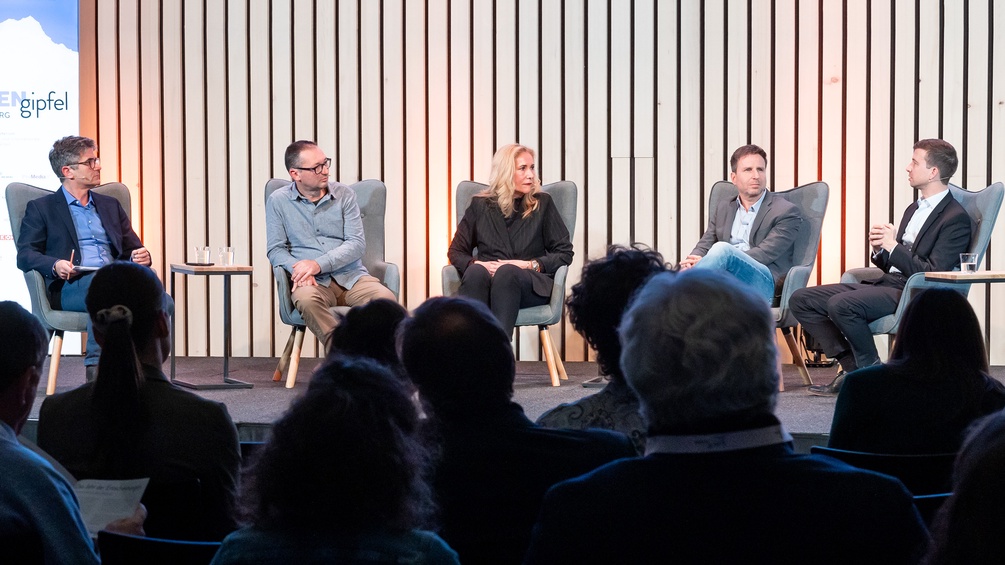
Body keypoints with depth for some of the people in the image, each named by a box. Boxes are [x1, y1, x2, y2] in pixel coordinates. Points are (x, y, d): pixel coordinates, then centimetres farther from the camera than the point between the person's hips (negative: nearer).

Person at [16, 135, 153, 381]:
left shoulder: (110, 205, 29)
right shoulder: (41, 208, 15)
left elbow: (133, 248, 27)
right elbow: (25, 255, 4)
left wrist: (141, 256, 0)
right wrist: (55, 265, -17)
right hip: (70, 286, -4)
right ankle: (96, 367, -36)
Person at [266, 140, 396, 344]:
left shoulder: (344, 194, 9)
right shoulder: (278, 201, 7)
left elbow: (357, 244, 1)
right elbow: (275, 249, 6)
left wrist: (318, 264, -14)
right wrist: (298, 269, -17)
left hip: (351, 277, 2)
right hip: (314, 282, -1)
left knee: (385, 297, -30)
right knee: (306, 299, -38)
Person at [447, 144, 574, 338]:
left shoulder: (542, 203, 15)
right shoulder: (480, 205, 17)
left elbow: (565, 253, 10)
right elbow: (455, 251, 17)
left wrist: (529, 265, -6)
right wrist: (477, 263, -5)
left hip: (532, 285, -1)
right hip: (487, 278, 1)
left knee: (507, 272, -37)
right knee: (476, 272, -36)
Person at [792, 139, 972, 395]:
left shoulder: (956, 218, -8)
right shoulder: (914, 209, 21)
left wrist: (894, 247, -16)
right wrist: (880, 250, 1)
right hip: (888, 283, 9)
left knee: (841, 305, -33)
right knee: (801, 300, -2)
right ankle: (852, 367, -4)